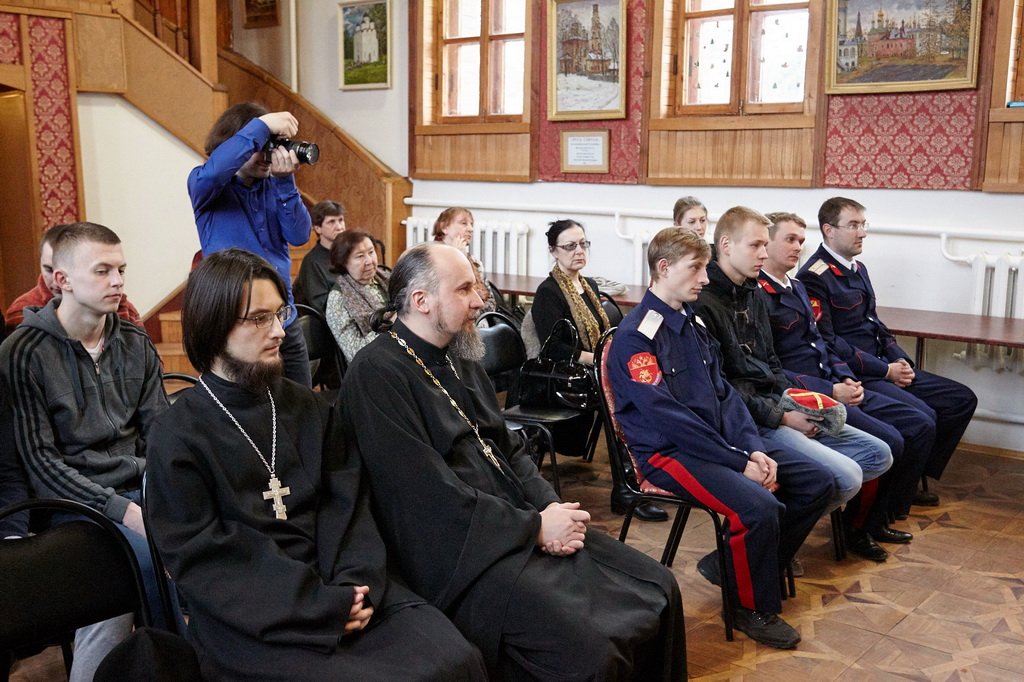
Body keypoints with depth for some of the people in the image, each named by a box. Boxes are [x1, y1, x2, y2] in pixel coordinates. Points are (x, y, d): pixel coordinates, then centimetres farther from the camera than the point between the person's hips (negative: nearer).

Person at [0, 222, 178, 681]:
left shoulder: (136, 345, 9)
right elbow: (40, 459, -9)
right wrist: (124, 510, -17)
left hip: (141, 488, 5)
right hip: (74, 503, -5)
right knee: (153, 557, -30)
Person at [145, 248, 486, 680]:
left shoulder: (309, 408, 12)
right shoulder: (177, 435, -4)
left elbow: (347, 502, 5)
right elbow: (205, 562, -10)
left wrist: (356, 583, -14)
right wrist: (322, 608, -16)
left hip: (339, 589, 5)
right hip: (250, 618, -4)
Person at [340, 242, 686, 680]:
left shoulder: (459, 357, 14)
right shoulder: (377, 375, -15)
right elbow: (430, 495, -21)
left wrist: (550, 507, -3)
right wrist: (535, 527, -16)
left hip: (519, 525, 9)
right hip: (461, 550, -9)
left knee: (657, 590, 3)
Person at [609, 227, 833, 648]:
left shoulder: (692, 321, 12)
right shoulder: (635, 336, -15)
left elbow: (723, 392, 11)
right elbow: (669, 418, -21)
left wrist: (754, 449, -5)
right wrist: (739, 463, -19)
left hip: (716, 441, 9)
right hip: (667, 452, -9)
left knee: (816, 482, 4)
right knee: (760, 507, -30)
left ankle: (733, 564, 14)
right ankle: (754, 608, -2)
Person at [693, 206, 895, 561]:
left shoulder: (755, 295, 15)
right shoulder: (703, 303, -16)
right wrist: (782, 418, -16)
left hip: (780, 408, 10)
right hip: (748, 422, -10)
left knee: (879, 454, 7)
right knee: (847, 477, -19)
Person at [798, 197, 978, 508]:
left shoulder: (857, 268, 16)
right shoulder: (814, 277, -14)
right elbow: (828, 344, -19)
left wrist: (900, 360, 4)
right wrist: (886, 370, -15)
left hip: (884, 367, 10)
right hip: (852, 375, -10)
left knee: (962, 399, 5)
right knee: (922, 416, -26)